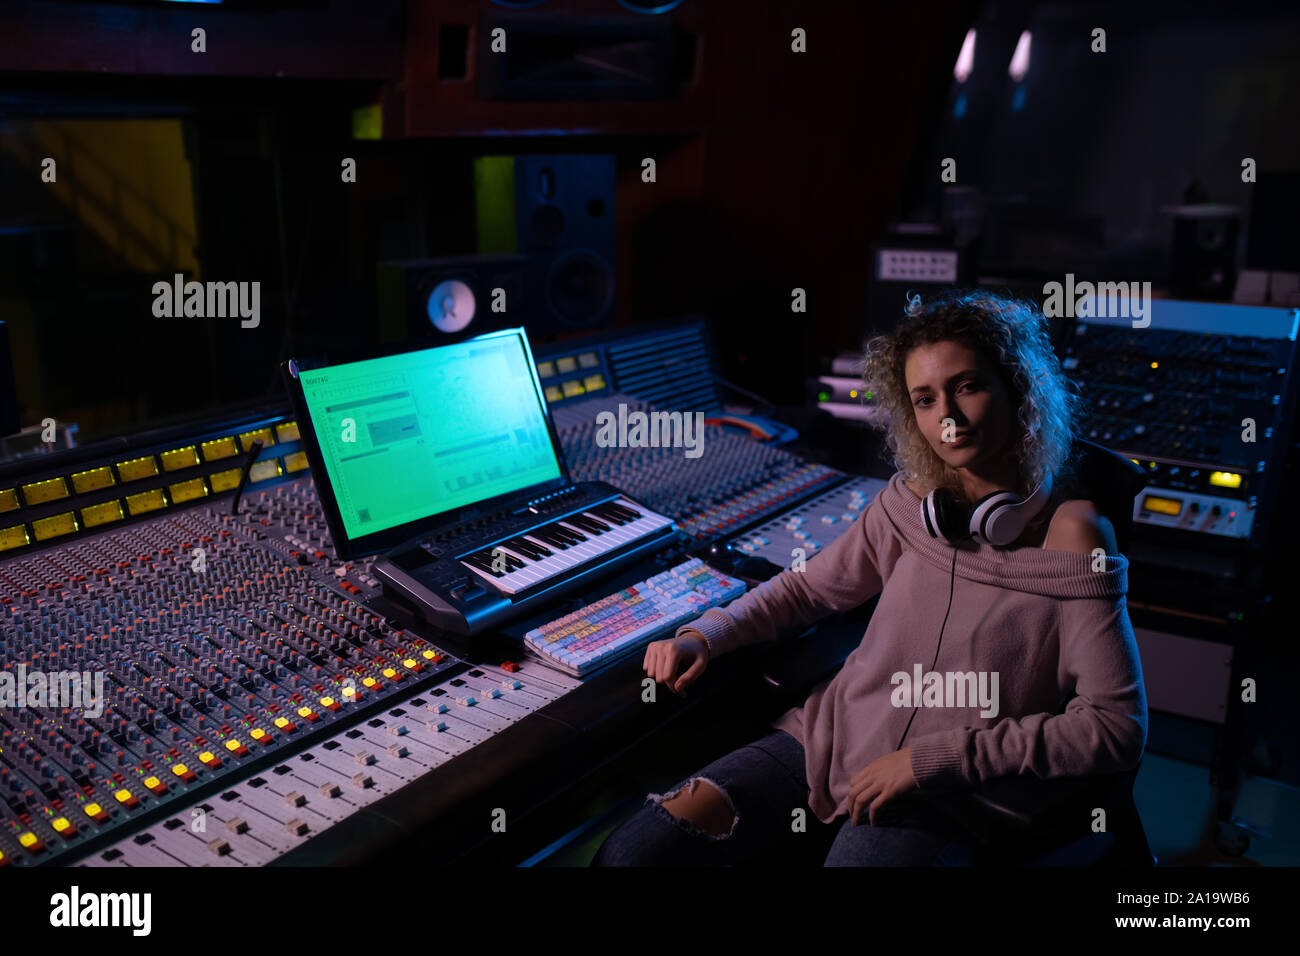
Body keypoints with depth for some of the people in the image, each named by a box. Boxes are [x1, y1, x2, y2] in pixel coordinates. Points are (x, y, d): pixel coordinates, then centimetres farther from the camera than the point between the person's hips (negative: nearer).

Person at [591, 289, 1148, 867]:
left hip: (940, 799, -4)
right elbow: (808, 586, 18)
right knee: (627, 854, -9)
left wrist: (933, 759, -17)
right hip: (826, 738, 4)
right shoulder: (912, 501, 6)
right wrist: (705, 635, 2)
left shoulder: (1070, 534, -9)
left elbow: (1119, 728, -14)